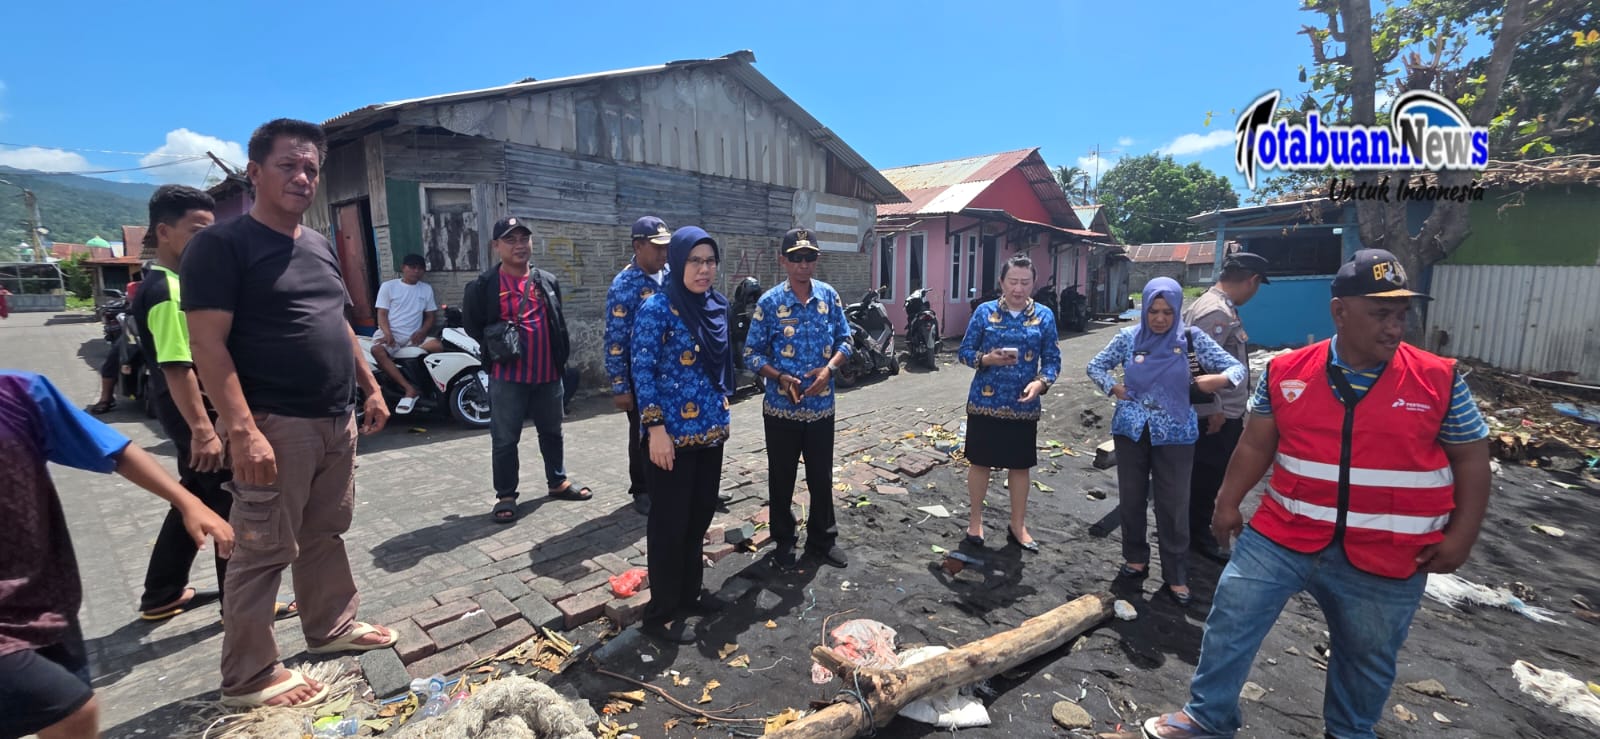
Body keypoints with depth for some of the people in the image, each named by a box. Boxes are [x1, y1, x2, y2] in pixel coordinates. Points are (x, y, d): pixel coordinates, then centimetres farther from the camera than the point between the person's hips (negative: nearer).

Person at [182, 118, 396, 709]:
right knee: (264, 553, 2)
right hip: (274, 426, -7)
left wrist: (370, 389, 17)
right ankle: (248, 678, 16)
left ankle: (332, 627, 34)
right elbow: (208, 345, -16)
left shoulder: (320, 247, 14)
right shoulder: (221, 245, -9)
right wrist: (242, 430, -24)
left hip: (336, 423, 7)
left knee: (325, 534, 18)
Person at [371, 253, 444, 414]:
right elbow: (382, 314, 0)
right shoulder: (388, 286, 6)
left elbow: (430, 316, 13)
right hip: (390, 334, -2)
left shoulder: (426, 289, 14)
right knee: (377, 350, -36)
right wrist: (388, 334, -19)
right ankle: (410, 388, -36)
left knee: (437, 346, -29)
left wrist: (422, 332, -8)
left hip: (414, 337, 2)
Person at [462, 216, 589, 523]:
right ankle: (505, 496, 18)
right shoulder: (483, 286, -6)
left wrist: (562, 357, 10)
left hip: (548, 374, 4)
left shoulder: (548, 281, 7)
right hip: (507, 376, -4)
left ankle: (558, 482, 33)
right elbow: (472, 326, 2)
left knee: (552, 432, 17)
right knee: (505, 440, 4)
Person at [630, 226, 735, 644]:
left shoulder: (716, 306, 7)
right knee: (669, 523, 4)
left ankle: (689, 593, 37)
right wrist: (655, 428, -20)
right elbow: (642, 371, -16)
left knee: (700, 515, 18)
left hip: (710, 429, 7)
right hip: (674, 433, -7)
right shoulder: (657, 308, -14)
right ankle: (661, 616, 20)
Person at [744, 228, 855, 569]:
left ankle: (823, 540, 33)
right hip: (782, 408, -2)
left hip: (821, 406, 2)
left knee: (822, 477, 14)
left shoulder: (829, 296, 0)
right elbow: (752, 354, -6)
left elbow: (845, 339, 6)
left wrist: (829, 368, -12)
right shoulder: (769, 302, -9)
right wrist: (781, 377, -20)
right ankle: (784, 542, 31)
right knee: (782, 479, 12)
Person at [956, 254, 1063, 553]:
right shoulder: (984, 312, -4)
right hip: (985, 403, -1)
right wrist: (987, 359, -20)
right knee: (980, 462, 9)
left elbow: (1052, 359, 1)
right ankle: (975, 521, 27)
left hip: (1024, 405, 1)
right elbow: (964, 352, -1)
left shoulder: (1044, 316, 0)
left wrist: (1041, 383, -18)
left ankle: (1018, 525, 29)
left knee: (1020, 465, 12)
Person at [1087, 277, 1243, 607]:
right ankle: (1136, 559, 30)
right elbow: (1095, 365, 10)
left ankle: (1176, 576, 16)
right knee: (1131, 499, 12)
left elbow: (1236, 367, -3)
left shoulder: (1192, 339, -4)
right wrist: (1112, 387, -8)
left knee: (1173, 506, 1)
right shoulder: (1128, 337, 0)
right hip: (1131, 430, 2)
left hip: (1174, 434, -2)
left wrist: (1221, 379, -25)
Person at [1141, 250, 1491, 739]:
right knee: (1230, 621, 4)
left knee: (1368, 659, 19)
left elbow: (1472, 458, 3)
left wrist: (1461, 535, -4)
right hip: (1282, 535, 0)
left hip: (1388, 558, 0)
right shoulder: (1285, 372, -4)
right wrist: (1227, 503, 3)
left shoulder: (1440, 380, -5)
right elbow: (1256, 445, 3)